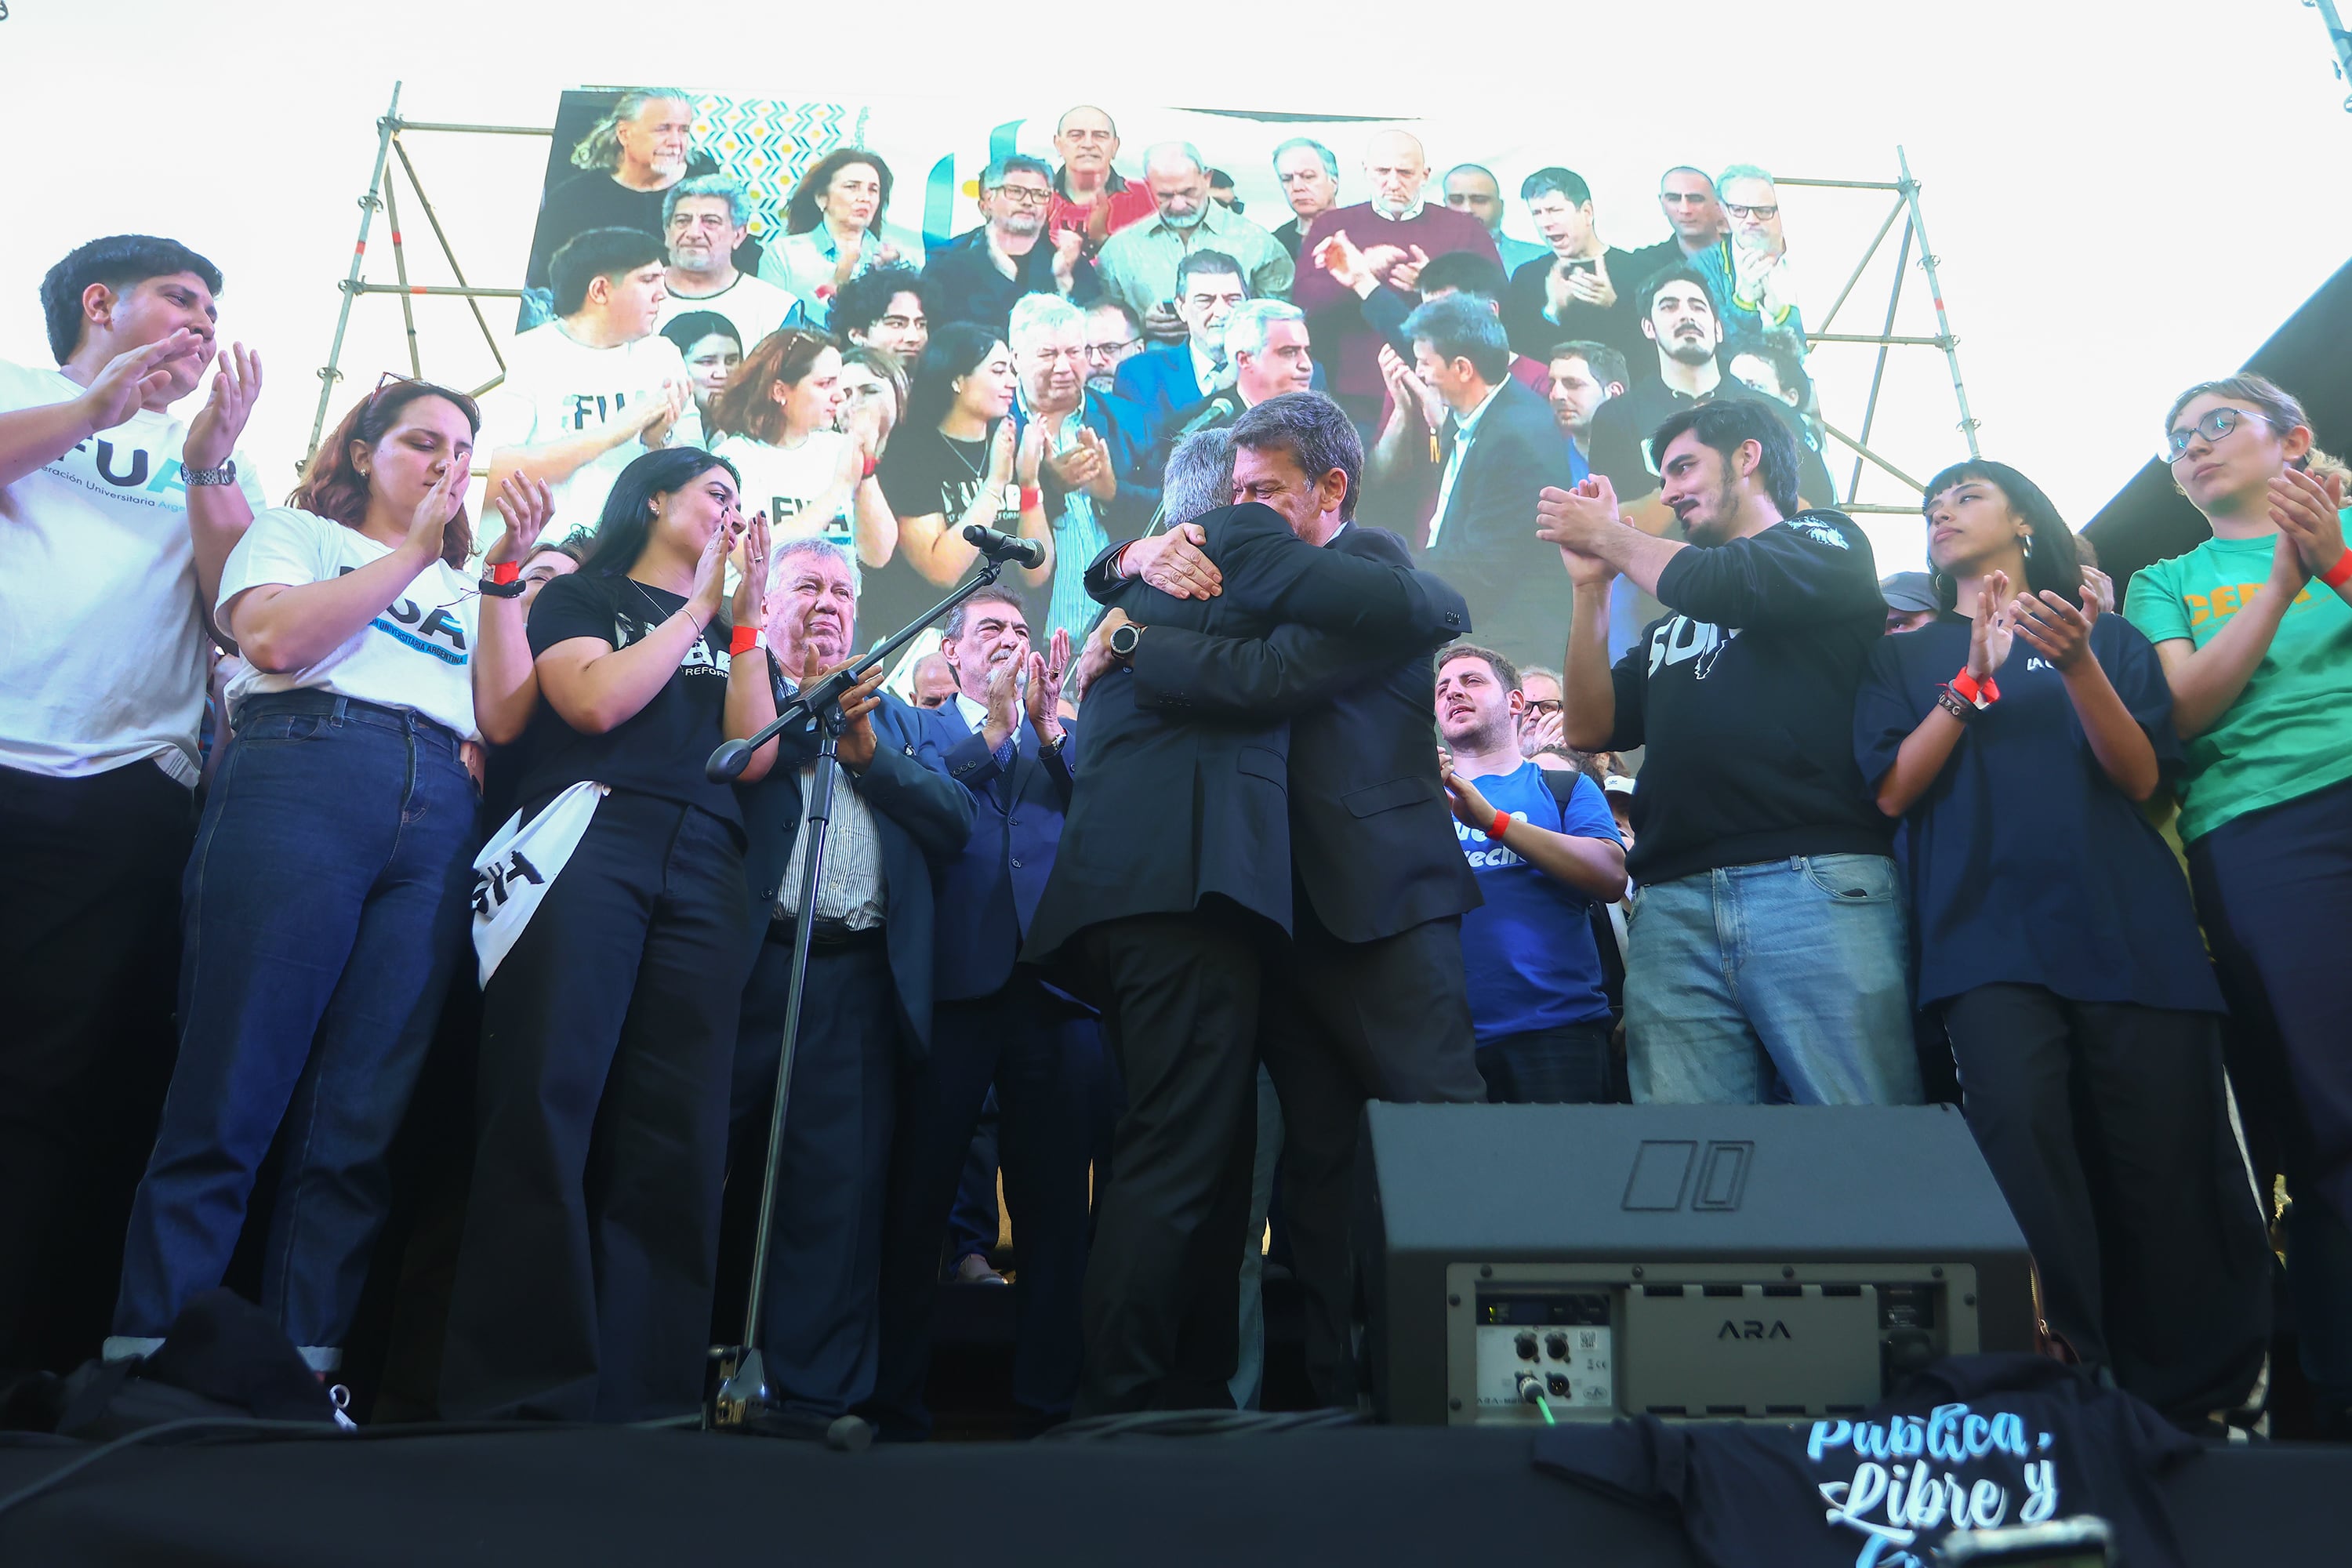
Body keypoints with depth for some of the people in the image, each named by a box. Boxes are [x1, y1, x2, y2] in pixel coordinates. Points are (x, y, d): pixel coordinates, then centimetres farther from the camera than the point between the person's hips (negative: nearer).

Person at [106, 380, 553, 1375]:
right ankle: (147, 1359, -3)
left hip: (436, 822, 4)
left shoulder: (465, 589, 29)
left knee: (361, 1125, -2)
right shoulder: (297, 532, 19)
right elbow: (272, 637, -3)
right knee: (227, 1099, -9)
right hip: (300, 780, -4)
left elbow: (504, 720, 13)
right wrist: (410, 552, 2)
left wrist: (503, 571, 8)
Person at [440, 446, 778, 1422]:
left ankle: (644, 1395, -5)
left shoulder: (731, 632, 28)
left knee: (674, 1131, -6)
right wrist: (697, 608, 6)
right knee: (546, 1105, -14)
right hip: (589, 839, -3)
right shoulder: (579, 597, 18)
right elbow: (595, 700, -3)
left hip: (703, 873, 4)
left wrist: (746, 616, 8)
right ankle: (526, 1388, -10)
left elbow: (756, 755, 13)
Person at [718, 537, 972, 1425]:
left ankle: (819, 1392, 5)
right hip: (747, 962, -2)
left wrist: (867, 751, -2)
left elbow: (956, 821, 8)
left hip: (858, 978, 3)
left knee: (840, 1190, 0)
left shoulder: (893, 714, 23)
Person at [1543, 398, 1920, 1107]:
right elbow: (1592, 728, 19)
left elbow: (1730, 586, -7)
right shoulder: (1670, 620, 29)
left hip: (1816, 887, -4)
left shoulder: (1827, 541, 14)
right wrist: (1592, 581, 13)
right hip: (1674, 909, 5)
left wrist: (1606, 534, 9)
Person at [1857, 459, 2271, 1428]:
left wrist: (2078, 666, -12)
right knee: (2020, 1137, -21)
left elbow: (2143, 777, 5)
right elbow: (1893, 793, 6)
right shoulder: (1906, 657, 20)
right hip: (1987, 938, 0)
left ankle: (2190, 1404, 8)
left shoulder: (2106, 635, 18)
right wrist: (1972, 675, -5)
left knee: (2167, 1166, -5)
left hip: (2132, 934, 1)